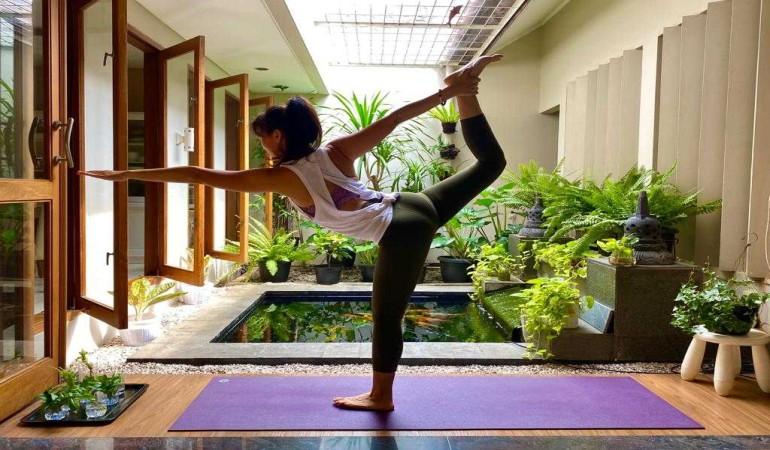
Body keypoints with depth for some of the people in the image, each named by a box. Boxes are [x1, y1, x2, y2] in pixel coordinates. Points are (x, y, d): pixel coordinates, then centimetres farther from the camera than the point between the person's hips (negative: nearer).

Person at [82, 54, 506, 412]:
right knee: (490, 162, 22)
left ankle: (380, 396, 27)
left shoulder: (282, 178, -6)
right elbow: (393, 118, 3)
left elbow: (199, 175, -3)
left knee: (386, 317, 11)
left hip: (401, 235, -6)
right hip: (417, 206, 6)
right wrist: (447, 93, 5)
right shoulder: (336, 152, 7)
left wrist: (126, 174, 2)